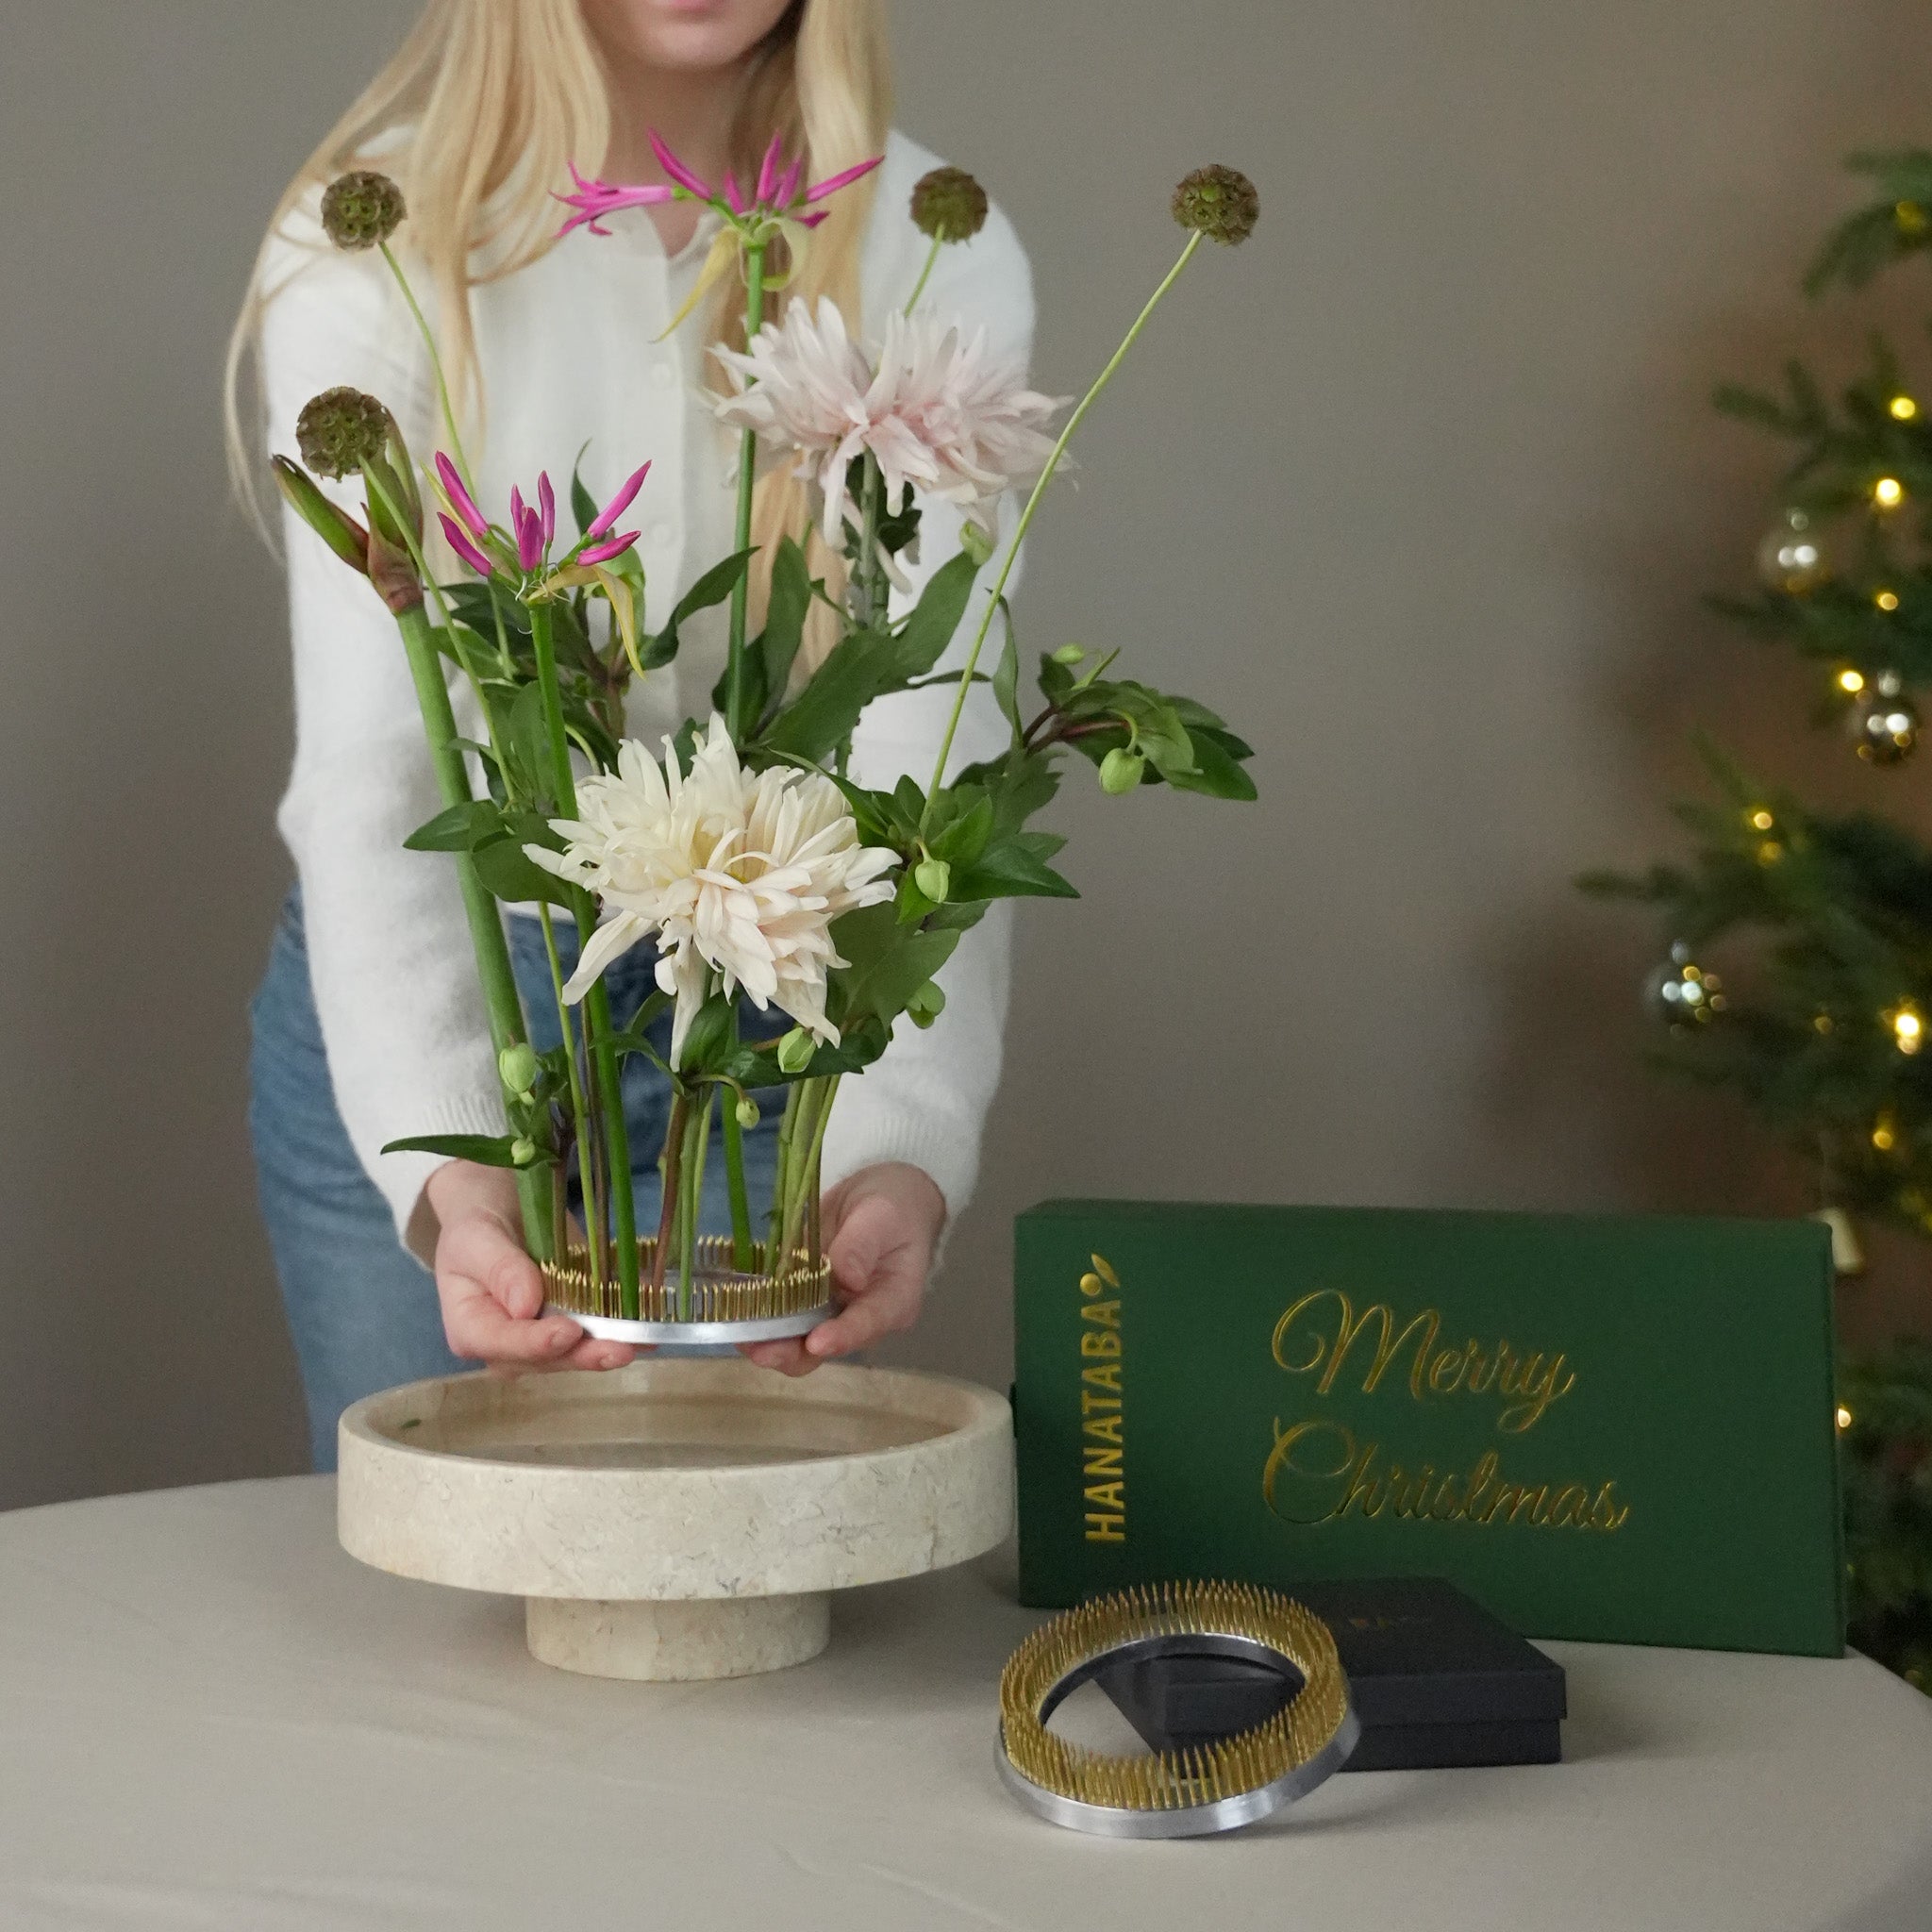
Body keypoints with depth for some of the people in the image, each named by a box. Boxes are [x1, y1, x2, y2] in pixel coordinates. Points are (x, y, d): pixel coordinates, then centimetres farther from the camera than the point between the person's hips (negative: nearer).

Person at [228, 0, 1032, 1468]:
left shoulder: (934, 260, -13)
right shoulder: (372, 246, -18)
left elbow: (926, 757, -21)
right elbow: (371, 758, -26)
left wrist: (904, 1150, -38)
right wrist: (446, 1170, -42)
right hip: (408, 1005, -1)